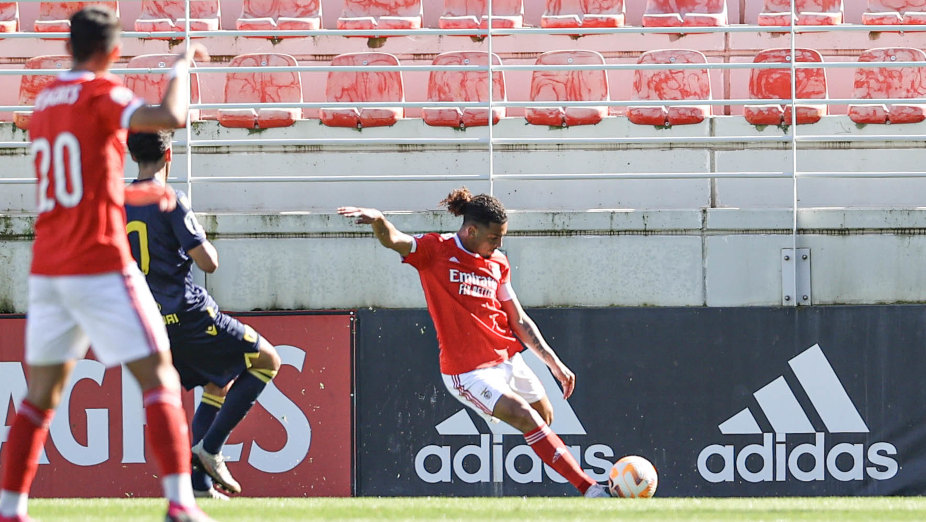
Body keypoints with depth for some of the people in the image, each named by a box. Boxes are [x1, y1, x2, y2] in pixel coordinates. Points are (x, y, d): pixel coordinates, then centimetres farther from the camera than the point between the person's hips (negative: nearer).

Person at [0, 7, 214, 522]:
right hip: (101, 266, -7)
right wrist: (181, 66, -6)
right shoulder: (101, 94, -8)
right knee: (160, 377, -4)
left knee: (42, 394, 13)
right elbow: (172, 117, -24)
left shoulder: (45, 102, 15)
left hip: (47, 268, 7)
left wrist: (137, 193, 34)